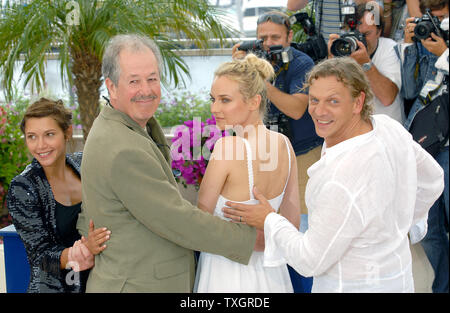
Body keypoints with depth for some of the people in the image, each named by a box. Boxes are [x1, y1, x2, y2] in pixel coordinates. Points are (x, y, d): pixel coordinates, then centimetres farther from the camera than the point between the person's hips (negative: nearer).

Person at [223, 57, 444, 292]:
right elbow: (431, 181, 8)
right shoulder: (387, 127, -11)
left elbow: (310, 261, -23)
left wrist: (269, 221, -9)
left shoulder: (345, 182, -35)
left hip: (352, 288, -8)